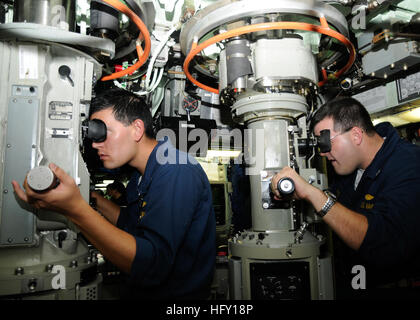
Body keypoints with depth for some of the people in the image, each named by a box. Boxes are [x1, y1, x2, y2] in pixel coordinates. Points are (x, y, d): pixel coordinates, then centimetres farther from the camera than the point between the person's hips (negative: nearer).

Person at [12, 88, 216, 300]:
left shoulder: (176, 171, -25)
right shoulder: (144, 173, 6)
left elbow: (152, 265, -31)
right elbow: (129, 223, 17)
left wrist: (77, 210, -34)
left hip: (176, 293, -8)